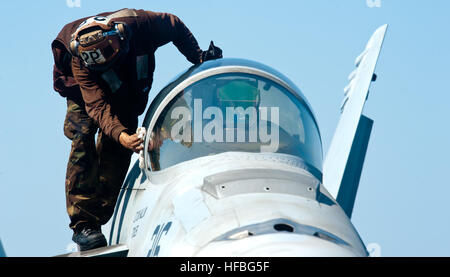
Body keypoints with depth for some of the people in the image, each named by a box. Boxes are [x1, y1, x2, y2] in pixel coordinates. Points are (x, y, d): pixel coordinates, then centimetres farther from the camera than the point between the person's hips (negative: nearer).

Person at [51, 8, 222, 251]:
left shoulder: (140, 24, -37)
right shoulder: (80, 62, -40)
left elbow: (176, 27, -15)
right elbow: (97, 105, -46)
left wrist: (198, 58, -14)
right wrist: (120, 134, -61)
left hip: (130, 94, 3)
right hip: (84, 94, -3)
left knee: (117, 153, -10)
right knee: (83, 139, -23)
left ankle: (97, 218, -6)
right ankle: (82, 224, -23)